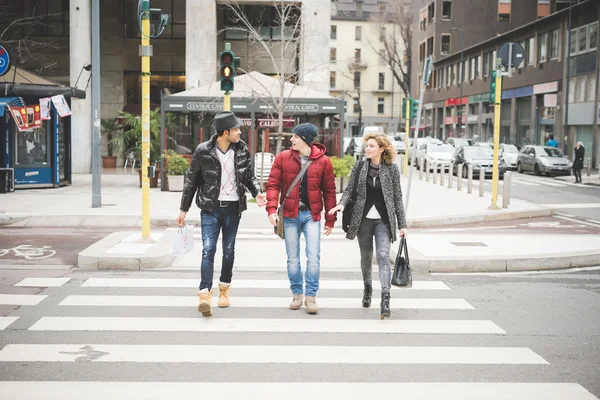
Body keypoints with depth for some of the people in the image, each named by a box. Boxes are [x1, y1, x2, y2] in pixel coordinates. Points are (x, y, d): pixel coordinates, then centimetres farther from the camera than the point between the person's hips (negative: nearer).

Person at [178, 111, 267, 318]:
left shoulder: (241, 150, 1)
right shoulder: (203, 151, -7)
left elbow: (249, 175, 12)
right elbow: (192, 180, 1)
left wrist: (257, 192, -8)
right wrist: (184, 209, 4)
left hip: (233, 208, 3)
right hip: (210, 208, -3)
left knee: (229, 251, 11)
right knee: (208, 250, -11)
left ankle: (224, 289, 27)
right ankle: (204, 295, -14)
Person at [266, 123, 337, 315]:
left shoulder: (323, 161, -2)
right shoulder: (283, 158, 0)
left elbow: (329, 191, 2)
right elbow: (273, 184, -1)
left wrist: (330, 220, 3)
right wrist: (271, 209, -15)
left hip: (311, 214, -1)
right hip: (290, 214, 1)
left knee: (313, 257, -6)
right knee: (293, 258, 8)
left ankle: (311, 296, 6)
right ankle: (297, 294, 22)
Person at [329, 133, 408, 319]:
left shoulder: (391, 169, 0)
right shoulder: (359, 167, 3)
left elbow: (397, 198, 3)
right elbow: (349, 189, 3)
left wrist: (402, 224, 2)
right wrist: (342, 204, -19)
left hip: (383, 220, -2)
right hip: (363, 219, 2)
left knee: (383, 256, -16)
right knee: (366, 257, 13)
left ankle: (385, 299, -22)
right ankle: (367, 288, 37)